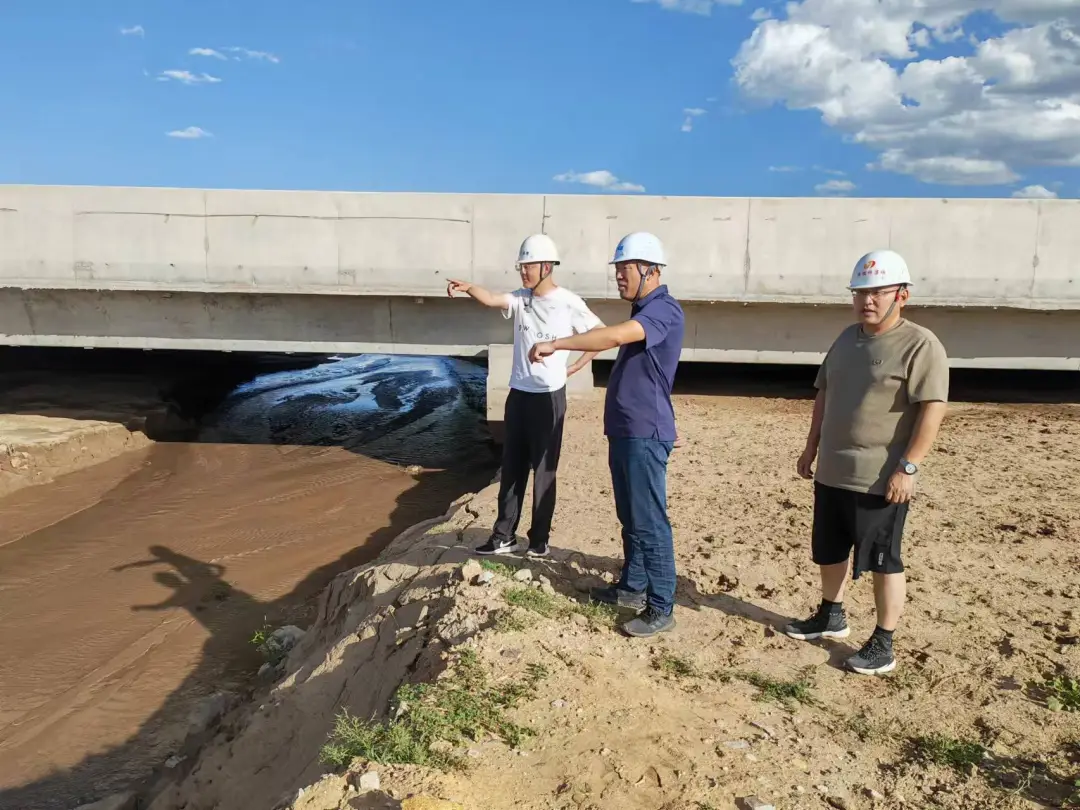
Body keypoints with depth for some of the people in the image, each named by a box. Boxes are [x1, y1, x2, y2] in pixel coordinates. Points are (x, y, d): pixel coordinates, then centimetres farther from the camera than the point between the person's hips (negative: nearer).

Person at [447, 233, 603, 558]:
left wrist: (574, 367, -3)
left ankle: (540, 538, 17)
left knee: (543, 470, 4)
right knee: (511, 468, 11)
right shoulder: (520, 298, 3)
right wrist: (468, 288, -36)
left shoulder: (568, 303, -8)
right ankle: (504, 535, 21)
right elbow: (491, 299, -16)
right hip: (518, 394, 5)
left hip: (549, 397, -5)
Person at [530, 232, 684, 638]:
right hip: (626, 431, 10)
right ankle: (633, 587, 30)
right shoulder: (642, 312, 16)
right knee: (630, 517, 18)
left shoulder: (664, 310, -17)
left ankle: (661, 608, 3)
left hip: (646, 434, -10)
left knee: (649, 521, -5)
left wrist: (555, 344, -31)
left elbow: (615, 336, -32)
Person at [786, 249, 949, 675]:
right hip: (832, 473, 8)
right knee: (829, 551, 20)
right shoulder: (847, 339, 11)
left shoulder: (920, 345, -13)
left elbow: (933, 409, -18)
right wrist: (811, 446, 16)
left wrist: (908, 467, -22)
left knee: (883, 561, 3)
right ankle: (831, 616, 40)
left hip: (881, 480, -8)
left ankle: (884, 644, 16)